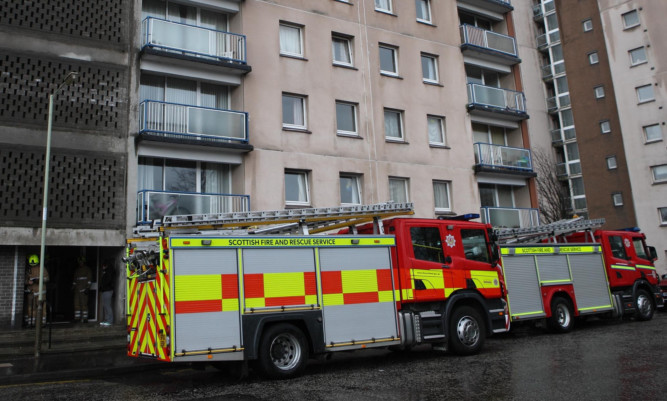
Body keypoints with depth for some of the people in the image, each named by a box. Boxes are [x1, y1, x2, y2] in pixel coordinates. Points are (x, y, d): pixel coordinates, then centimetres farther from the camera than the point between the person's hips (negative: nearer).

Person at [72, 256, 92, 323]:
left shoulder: (87, 270, 5)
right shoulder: (76, 270, 20)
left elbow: (89, 279, -2)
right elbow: (74, 280, 24)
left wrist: (88, 288, -10)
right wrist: (73, 287, 14)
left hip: (84, 289, -5)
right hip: (77, 289, 5)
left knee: (84, 304, -8)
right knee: (76, 304, -1)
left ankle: (85, 318, -7)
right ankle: (77, 317, 3)